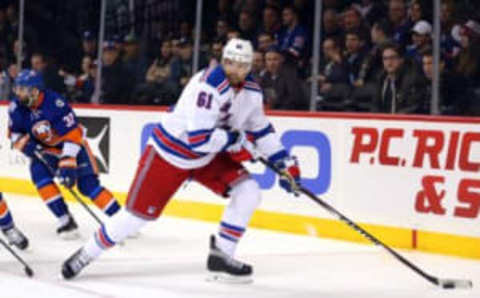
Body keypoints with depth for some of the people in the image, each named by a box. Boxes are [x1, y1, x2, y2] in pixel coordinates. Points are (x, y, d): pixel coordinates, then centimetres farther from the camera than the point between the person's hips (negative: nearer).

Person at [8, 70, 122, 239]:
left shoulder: (55, 103, -32)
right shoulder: (16, 108, -13)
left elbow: (72, 135, -31)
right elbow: (14, 133, 3)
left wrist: (67, 165, -36)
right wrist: (26, 144, -19)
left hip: (73, 146, -5)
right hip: (44, 149, 5)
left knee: (88, 185, -14)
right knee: (38, 173, -22)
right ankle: (65, 220, -16)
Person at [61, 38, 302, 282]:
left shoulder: (252, 92, -5)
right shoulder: (208, 86, -30)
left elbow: (260, 129, 11)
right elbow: (199, 138, -35)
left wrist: (283, 161, 6)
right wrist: (236, 139, -24)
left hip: (208, 157, 7)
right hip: (169, 152, -7)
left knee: (248, 192, -9)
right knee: (138, 214, -3)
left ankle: (221, 256, 2)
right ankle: (86, 254, 16)